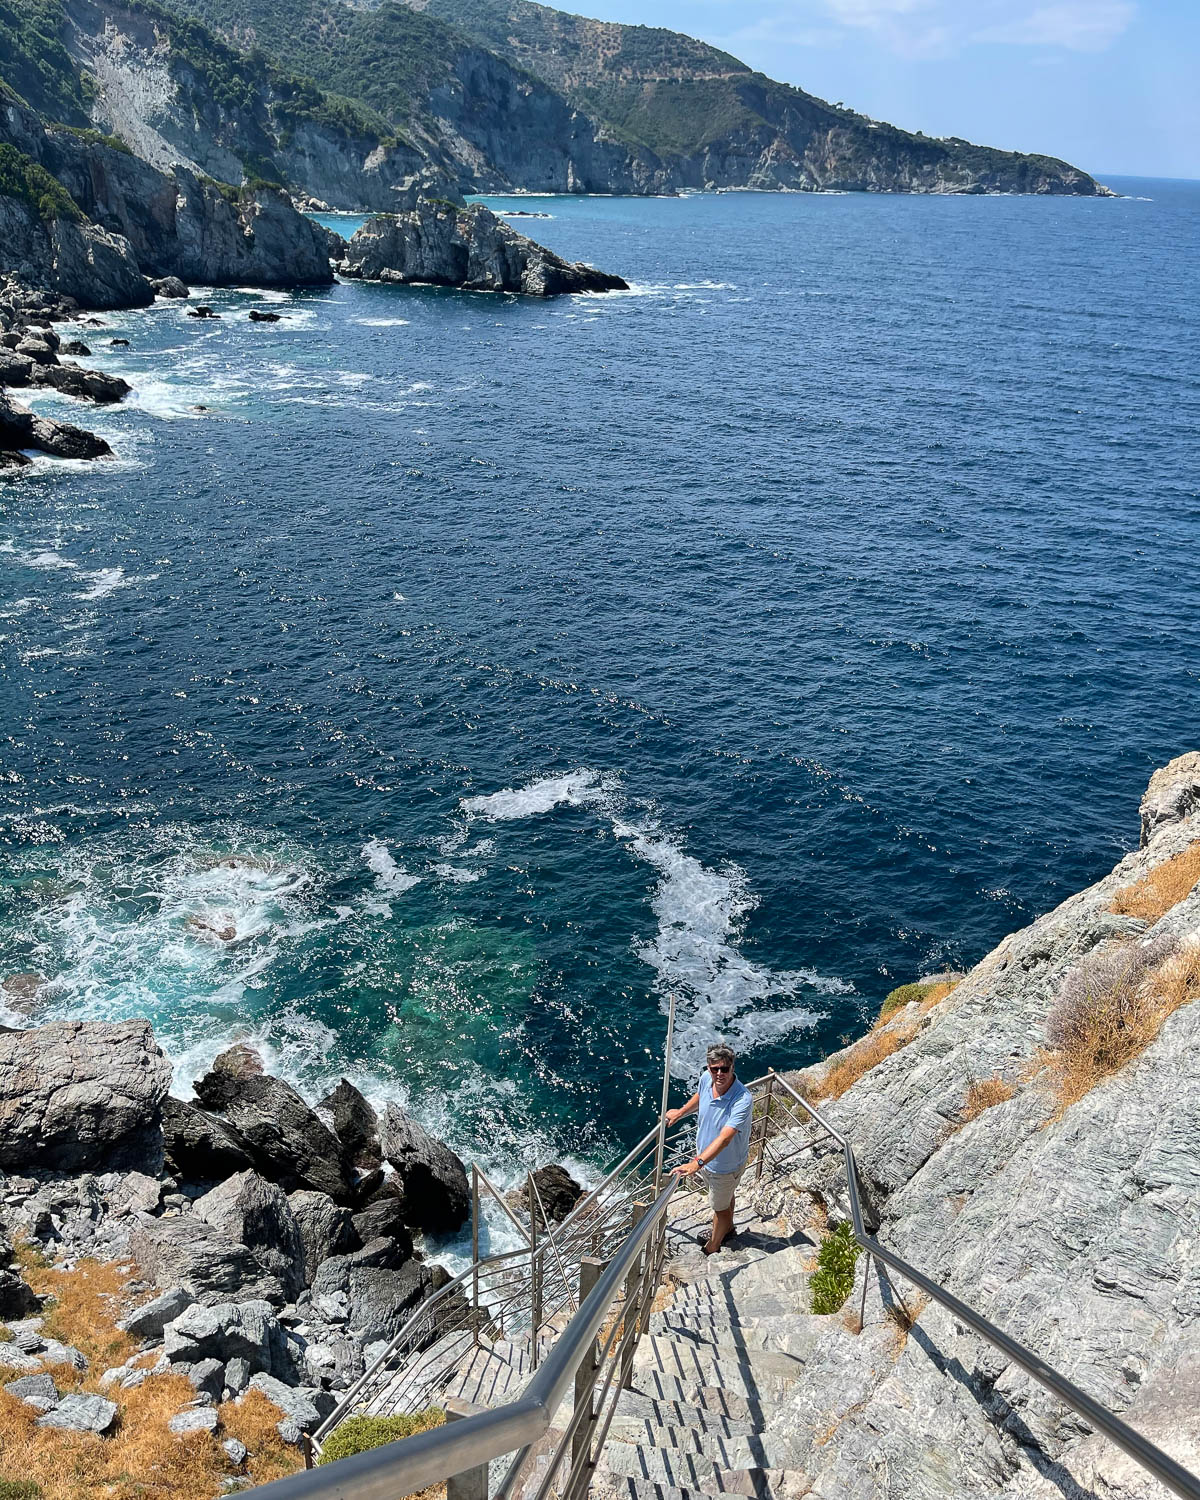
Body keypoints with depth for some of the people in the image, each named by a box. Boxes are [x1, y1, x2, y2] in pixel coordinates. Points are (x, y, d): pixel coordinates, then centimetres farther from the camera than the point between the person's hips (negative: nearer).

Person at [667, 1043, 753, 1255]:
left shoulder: (742, 1100, -40)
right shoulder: (706, 1078, -20)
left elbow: (725, 1138, -47)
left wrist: (697, 1163, -55)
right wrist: (681, 1112, 13)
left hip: (726, 1164, -6)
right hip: (705, 1153, 6)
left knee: (720, 1206, 20)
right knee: (724, 1196, 33)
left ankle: (712, 1248, 45)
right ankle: (726, 1227, 61)